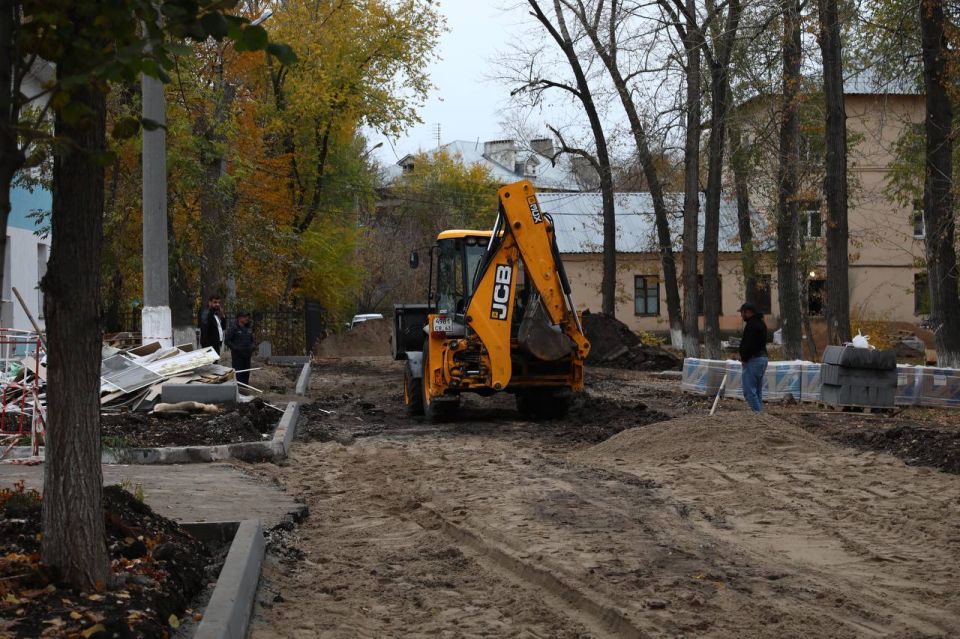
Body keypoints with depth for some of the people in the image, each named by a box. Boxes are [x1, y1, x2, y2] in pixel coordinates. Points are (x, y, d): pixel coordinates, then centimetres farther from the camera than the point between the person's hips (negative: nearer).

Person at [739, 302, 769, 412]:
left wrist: (743, 358, -10)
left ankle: (757, 412, -12)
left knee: (749, 390, -8)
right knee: (758, 390, 16)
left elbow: (748, 344, -24)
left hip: (753, 360, -11)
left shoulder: (751, 325, -17)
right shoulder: (761, 323, 16)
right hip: (763, 357, 11)